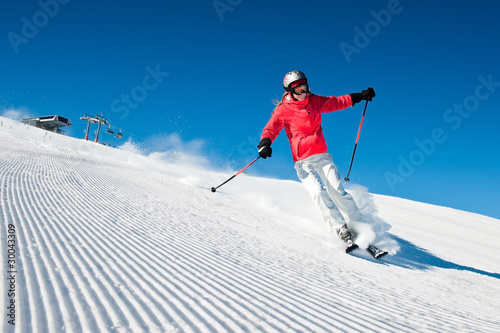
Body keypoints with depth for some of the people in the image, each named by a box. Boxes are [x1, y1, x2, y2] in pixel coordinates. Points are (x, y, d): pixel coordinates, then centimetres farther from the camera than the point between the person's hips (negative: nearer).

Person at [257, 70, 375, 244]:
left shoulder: (315, 102, 10)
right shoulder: (283, 110, 0)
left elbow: (337, 102, 18)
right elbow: (271, 127, -8)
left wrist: (361, 96, 15)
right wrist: (265, 143, -28)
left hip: (322, 155, 2)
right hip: (302, 161, -2)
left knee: (337, 190, -10)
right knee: (318, 192, -20)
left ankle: (360, 224, 1)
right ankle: (341, 229, -15)